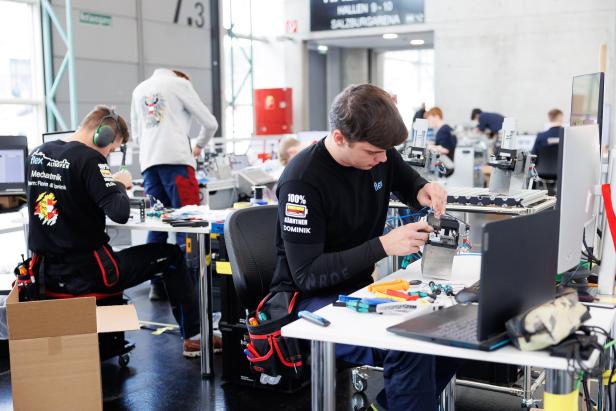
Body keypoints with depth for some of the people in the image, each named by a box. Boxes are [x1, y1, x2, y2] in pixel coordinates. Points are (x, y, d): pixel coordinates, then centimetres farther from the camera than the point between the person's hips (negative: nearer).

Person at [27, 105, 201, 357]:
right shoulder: (89, 159, -16)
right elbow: (120, 214, -23)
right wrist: (119, 184, -3)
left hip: (47, 273, 8)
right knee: (171, 255, 9)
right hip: (85, 275, -8)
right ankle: (193, 337, 17)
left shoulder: (37, 154, 7)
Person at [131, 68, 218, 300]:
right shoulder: (180, 83, 8)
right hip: (176, 159, -5)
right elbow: (210, 123, 7)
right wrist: (200, 146, 24)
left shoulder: (139, 90, 24)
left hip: (148, 161, 5)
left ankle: (156, 285, 7)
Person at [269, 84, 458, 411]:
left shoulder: (379, 154, -2)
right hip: (310, 297, -7)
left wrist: (425, 191, -6)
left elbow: (409, 183, 20)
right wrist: (383, 246, -29)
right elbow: (306, 274, -22)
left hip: (361, 286, 8)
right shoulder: (302, 181, -22)